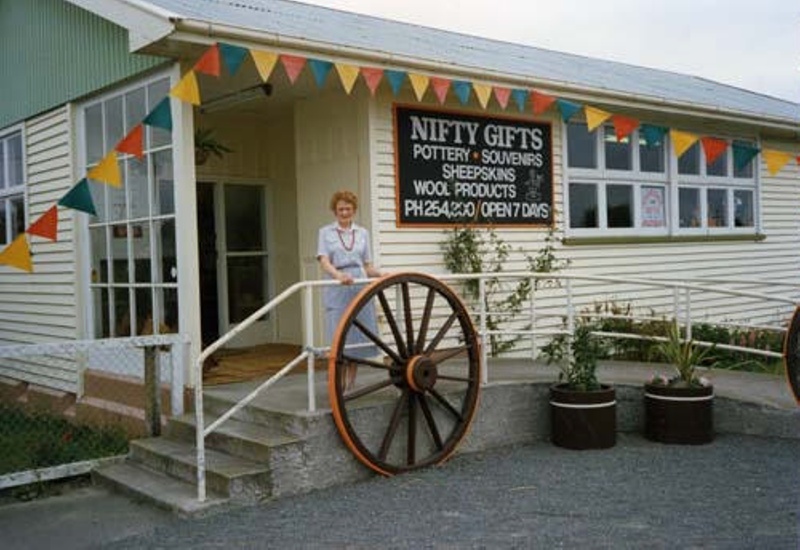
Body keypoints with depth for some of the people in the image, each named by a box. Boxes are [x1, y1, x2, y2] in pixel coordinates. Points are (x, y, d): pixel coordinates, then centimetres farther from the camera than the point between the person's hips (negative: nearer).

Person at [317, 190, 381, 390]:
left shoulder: (362, 233, 15)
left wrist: (381, 274, -6)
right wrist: (339, 275, -26)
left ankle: (351, 385, 14)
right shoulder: (325, 232, 7)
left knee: (358, 339, 2)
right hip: (337, 291, -3)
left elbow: (368, 266, 15)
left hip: (360, 290, 3)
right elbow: (324, 262, -6)